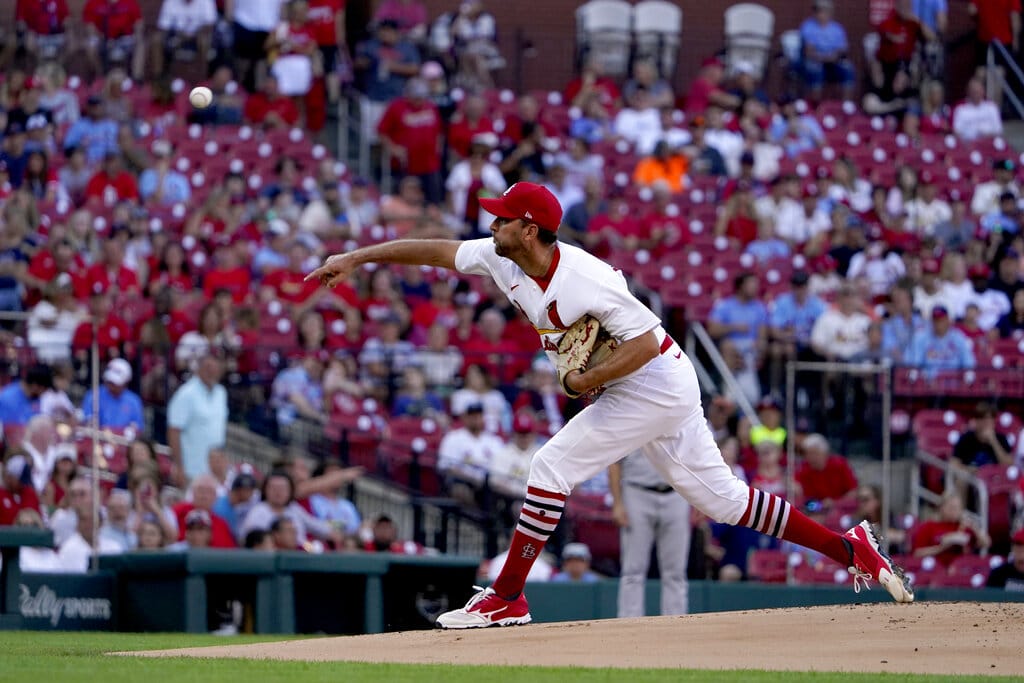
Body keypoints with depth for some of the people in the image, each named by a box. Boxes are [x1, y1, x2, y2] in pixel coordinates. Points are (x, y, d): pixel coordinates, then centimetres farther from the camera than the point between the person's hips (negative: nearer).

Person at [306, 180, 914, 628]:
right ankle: (850, 548, 15)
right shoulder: (501, 260, -3)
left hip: (656, 383, -9)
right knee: (719, 497, 11)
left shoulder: (586, 280, -26)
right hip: (646, 390, 9)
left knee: (553, 467, -12)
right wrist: (355, 258, 0)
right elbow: (433, 250, 4)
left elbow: (645, 343, -24)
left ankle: (508, 598, -5)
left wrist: (588, 380, -20)